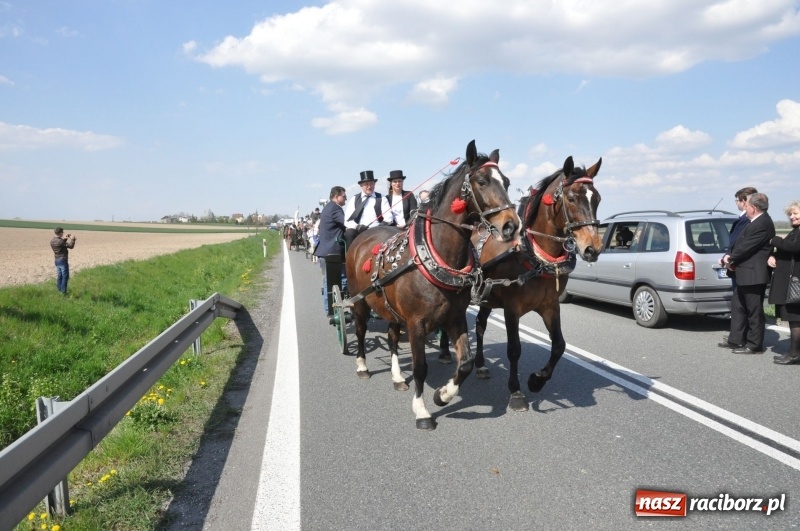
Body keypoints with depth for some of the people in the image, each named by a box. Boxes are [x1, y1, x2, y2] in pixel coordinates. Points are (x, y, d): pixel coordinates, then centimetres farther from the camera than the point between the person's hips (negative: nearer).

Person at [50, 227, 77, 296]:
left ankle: (59, 290, 19)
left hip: (57, 260, 9)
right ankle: (63, 292, -2)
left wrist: (64, 238, 16)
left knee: (59, 276, 15)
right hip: (63, 260, -9)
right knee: (65, 276, -2)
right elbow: (71, 246, -15)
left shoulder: (52, 241, 5)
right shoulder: (60, 241, -21)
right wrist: (72, 239, -1)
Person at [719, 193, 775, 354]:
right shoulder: (755, 222, 13)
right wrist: (729, 256, -2)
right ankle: (736, 340, 26)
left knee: (754, 311, 0)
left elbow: (746, 247, -21)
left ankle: (754, 345, 9)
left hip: (753, 275, -11)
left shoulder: (763, 224, -20)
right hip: (745, 275, 11)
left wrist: (731, 260, -6)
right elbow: (740, 242, 14)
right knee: (737, 306, 17)